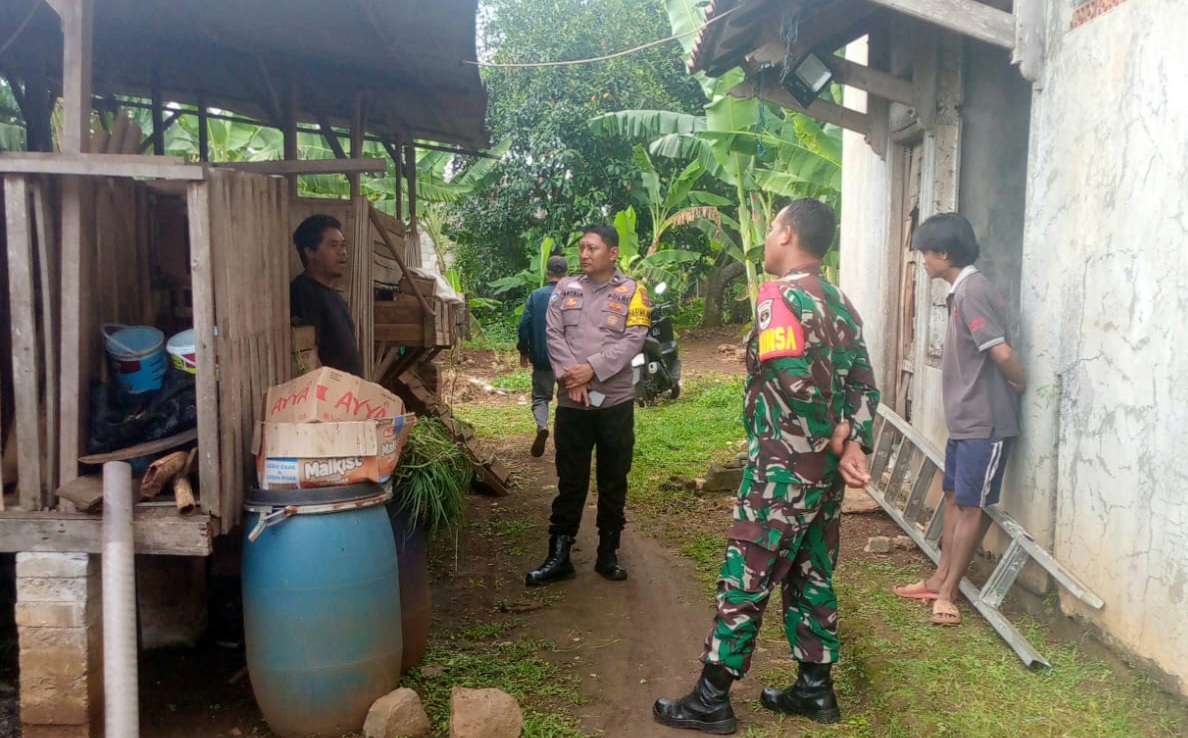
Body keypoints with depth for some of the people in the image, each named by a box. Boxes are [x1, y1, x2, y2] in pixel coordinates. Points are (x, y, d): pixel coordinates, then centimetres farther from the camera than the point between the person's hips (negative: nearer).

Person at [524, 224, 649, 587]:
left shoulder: (631, 292, 1)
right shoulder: (565, 289, 7)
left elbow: (633, 340, -9)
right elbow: (554, 335, 0)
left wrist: (592, 368, -18)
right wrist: (571, 377, -14)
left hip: (616, 401, -1)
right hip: (572, 402, 1)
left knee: (614, 482, 9)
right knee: (570, 481, 7)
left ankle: (608, 554, 22)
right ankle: (558, 556, 15)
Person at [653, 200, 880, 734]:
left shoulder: (780, 295, -16)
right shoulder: (839, 303, 11)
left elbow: (795, 379, -28)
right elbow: (864, 386, 8)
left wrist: (835, 438, -14)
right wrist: (854, 445, -3)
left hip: (783, 468, -9)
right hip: (825, 469, 9)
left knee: (744, 581, 0)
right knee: (811, 576, 17)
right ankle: (815, 689, 27)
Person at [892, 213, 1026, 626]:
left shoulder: (973, 291, -19)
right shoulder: (962, 291, 13)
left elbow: (1001, 352, -25)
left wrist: (1022, 386, -10)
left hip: (985, 423, -10)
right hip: (964, 420, 10)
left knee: (971, 507, -1)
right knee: (954, 498, 15)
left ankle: (947, 592, 8)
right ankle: (940, 579, 25)